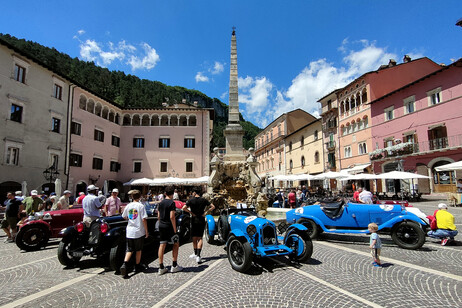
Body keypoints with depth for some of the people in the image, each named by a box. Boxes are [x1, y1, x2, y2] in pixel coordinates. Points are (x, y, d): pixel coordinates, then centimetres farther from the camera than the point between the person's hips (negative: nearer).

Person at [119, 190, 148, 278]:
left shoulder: (128, 206, 1)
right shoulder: (141, 206, -11)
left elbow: (124, 217, 14)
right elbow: (144, 219, -14)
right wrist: (146, 231, -6)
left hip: (129, 232, 3)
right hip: (139, 231, -3)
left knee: (129, 250, 11)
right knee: (138, 250, 13)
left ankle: (124, 264, -10)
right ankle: (137, 266, 25)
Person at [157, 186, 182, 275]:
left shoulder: (161, 203, 8)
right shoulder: (172, 203, -14)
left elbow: (158, 216, 12)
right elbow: (172, 217, -18)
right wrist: (175, 229, -13)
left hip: (161, 227, 7)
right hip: (169, 227, -7)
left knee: (162, 245, 9)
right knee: (176, 244, 8)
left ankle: (161, 267, 13)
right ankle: (174, 266, 11)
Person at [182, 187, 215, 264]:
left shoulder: (191, 200, -7)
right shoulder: (204, 200, 0)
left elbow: (184, 208, -18)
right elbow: (213, 207, -1)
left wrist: (191, 212, -8)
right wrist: (206, 212, -1)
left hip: (194, 221, -1)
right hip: (202, 221, 2)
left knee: (194, 238, 14)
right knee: (200, 238, 4)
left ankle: (195, 253, 28)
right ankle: (198, 255, -10)